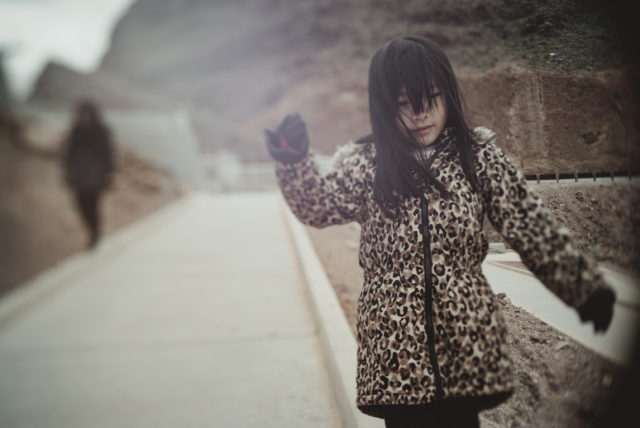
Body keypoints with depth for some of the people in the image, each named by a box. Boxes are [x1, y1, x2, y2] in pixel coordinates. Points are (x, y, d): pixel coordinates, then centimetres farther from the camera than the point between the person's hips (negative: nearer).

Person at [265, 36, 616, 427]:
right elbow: (319, 205, -13)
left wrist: (586, 287, -1)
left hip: (467, 338, 1)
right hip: (395, 344, 0)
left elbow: (531, 226, 2)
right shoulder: (365, 164, 2)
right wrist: (295, 161, -32)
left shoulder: (479, 156, 3)